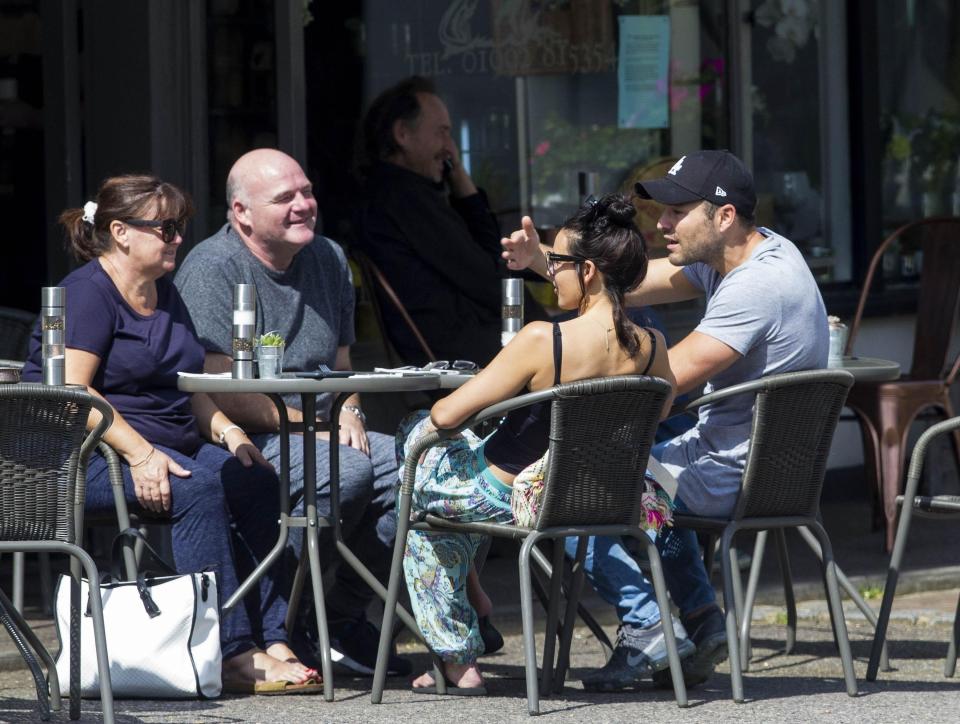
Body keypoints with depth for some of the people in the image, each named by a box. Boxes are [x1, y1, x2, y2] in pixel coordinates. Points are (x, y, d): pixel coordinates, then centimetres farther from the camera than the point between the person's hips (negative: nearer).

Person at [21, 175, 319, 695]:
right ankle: (233, 654, -33)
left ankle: (271, 640, -24)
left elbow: (190, 388, 24)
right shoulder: (87, 293, -8)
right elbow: (72, 392, -19)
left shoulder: (165, 296, 19)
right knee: (196, 489, -33)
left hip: (173, 449, 8)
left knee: (257, 482, -18)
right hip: (87, 457, -8)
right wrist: (138, 453, -28)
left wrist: (227, 430, 4)